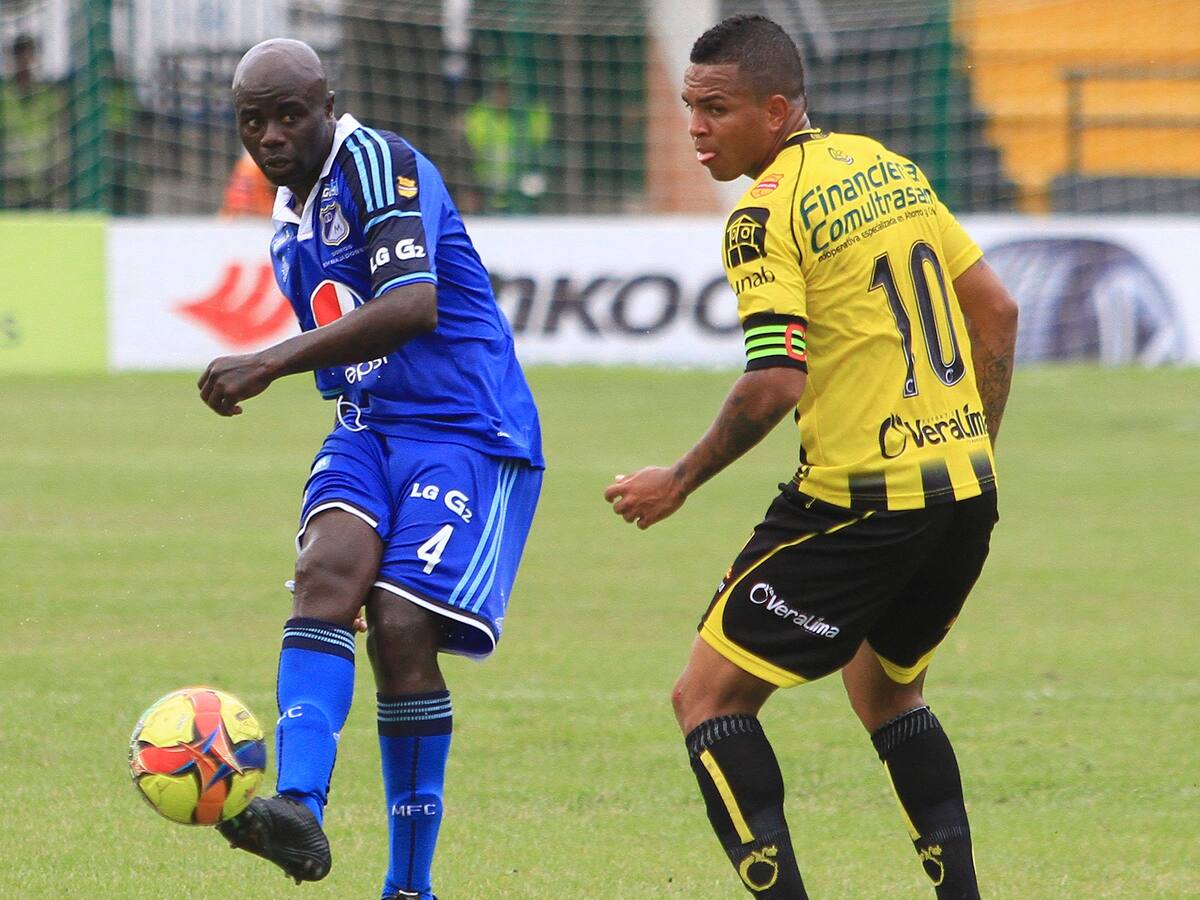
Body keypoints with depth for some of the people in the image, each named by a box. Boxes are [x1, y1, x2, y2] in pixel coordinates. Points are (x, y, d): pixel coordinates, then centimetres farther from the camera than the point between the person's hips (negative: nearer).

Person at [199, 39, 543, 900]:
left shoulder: (377, 164, -12)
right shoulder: (290, 222, 17)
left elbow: (413, 306, -26)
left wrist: (269, 364, -27)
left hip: (467, 432, -7)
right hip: (368, 431, 7)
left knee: (401, 633, -16)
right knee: (326, 571, -22)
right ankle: (300, 809, -39)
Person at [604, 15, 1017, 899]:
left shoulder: (766, 213, -12)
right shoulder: (891, 168, 12)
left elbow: (776, 384, -20)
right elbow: (997, 309, 16)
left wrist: (680, 482, -8)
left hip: (860, 500, -8)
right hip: (963, 492, 8)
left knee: (709, 695, 0)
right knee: (889, 692, 28)